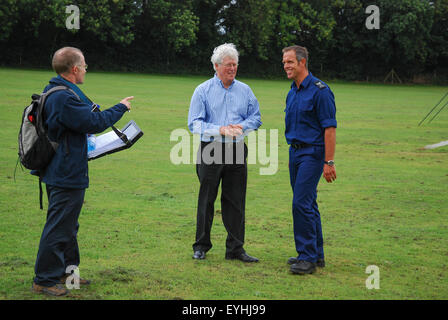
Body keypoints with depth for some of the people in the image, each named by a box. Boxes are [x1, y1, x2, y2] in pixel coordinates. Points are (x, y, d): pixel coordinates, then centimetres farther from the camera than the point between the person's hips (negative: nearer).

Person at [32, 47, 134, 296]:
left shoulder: (53, 92, 12)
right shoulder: (64, 98, -23)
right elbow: (95, 122, -22)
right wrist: (121, 108, -9)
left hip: (59, 171, 11)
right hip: (68, 173, -11)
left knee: (67, 225, 21)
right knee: (59, 227, -4)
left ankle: (66, 271, 31)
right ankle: (44, 280, 1)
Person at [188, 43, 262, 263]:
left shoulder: (245, 91, 10)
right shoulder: (203, 91, 0)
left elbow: (256, 117, 13)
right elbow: (194, 123, -5)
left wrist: (242, 126, -8)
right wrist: (220, 130, -17)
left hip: (236, 152, 3)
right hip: (211, 150, -3)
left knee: (236, 201, 4)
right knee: (207, 199, 3)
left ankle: (235, 248, 10)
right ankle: (201, 246, 14)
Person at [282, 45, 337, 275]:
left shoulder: (319, 91, -13)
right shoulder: (292, 93, 14)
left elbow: (330, 128, -15)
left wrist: (329, 162, -19)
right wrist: (293, 151, 16)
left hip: (312, 153, -9)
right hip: (295, 152, 9)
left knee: (302, 203, -14)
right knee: (307, 204, 11)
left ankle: (308, 257, -9)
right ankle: (316, 254, 18)